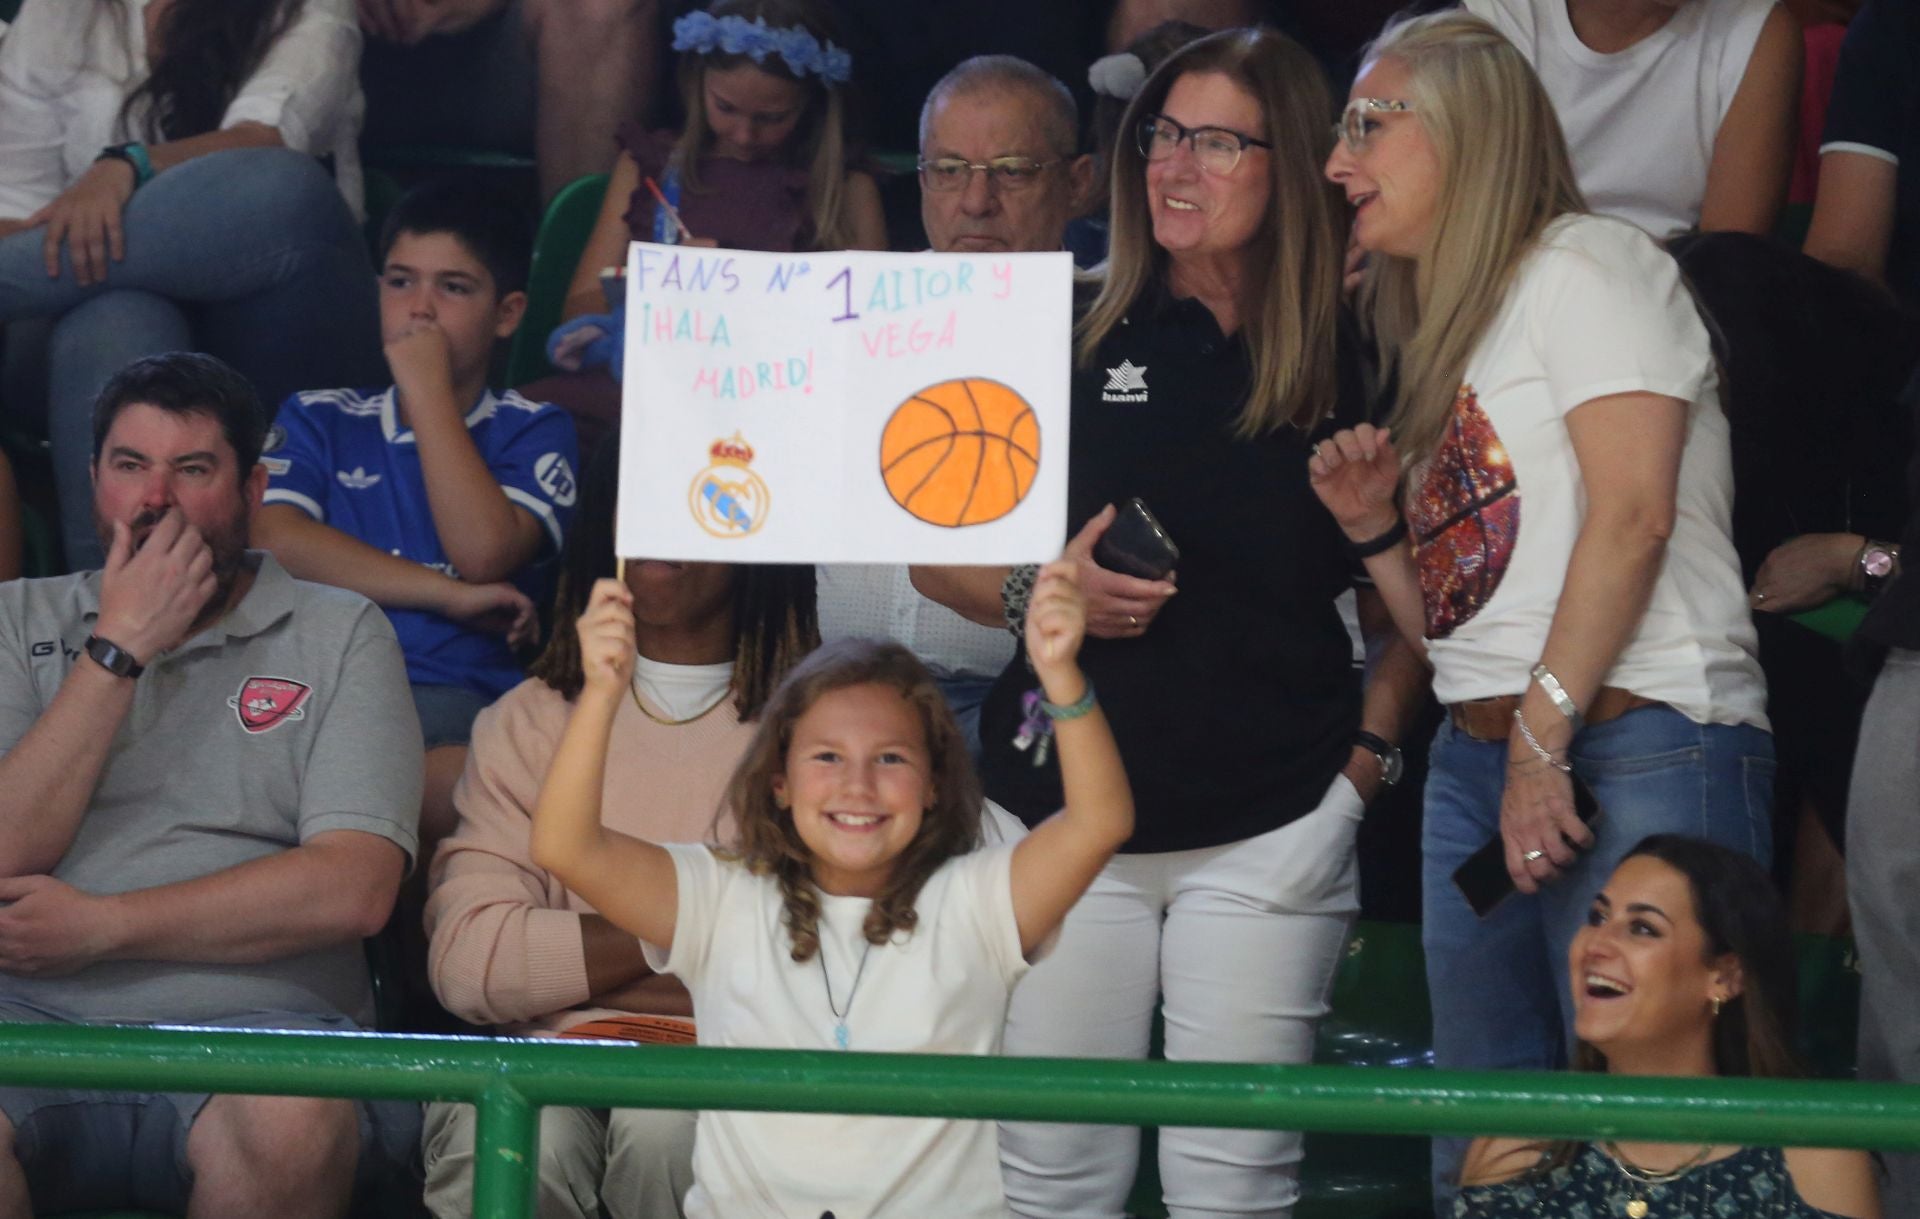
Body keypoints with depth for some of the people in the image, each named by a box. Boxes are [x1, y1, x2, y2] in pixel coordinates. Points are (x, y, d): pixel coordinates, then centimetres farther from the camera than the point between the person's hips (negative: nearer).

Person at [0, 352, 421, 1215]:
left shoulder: (340, 634, 13)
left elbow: (354, 887, -2)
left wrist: (102, 924, -5)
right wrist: (119, 650, -1)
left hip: (255, 1016, 0)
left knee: (293, 1123, -37)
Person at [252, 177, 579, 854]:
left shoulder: (532, 430, 21)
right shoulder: (317, 419, 27)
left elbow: (483, 553, 0)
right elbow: (273, 539, 6)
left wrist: (428, 391, 9)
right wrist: (448, 595, 0)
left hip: (458, 700, -2)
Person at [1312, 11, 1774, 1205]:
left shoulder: (1584, 262, 0)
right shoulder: (1446, 330, 25)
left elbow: (1632, 515, -13)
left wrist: (1544, 736, -16)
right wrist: (1377, 527, 7)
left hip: (1635, 745, -9)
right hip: (1478, 763, 9)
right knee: (1481, 1153, 6)